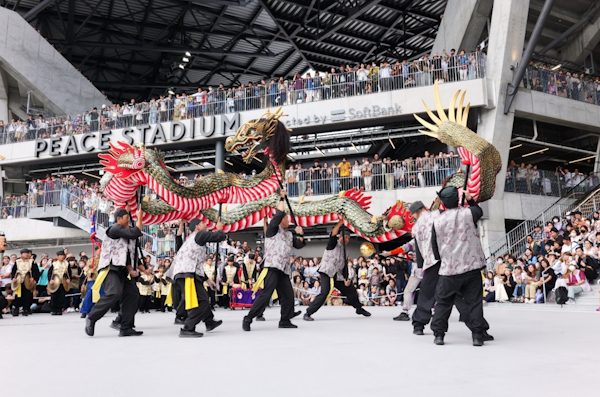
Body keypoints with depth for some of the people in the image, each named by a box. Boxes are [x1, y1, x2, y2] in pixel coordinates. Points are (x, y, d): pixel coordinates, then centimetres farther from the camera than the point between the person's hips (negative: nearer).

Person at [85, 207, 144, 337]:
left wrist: (131, 270, 8)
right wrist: (139, 217, -7)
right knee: (114, 293, -28)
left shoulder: (128, 238, 23)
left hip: (121, 269, 10)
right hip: (110, 267, -9)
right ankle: (91, 318, -10)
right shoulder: (115, 228, -5)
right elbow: (135, 233, -18)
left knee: (132, 295, -2)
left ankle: (125, 328, 0)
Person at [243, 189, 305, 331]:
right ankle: (248, 319, -7)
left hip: (284, 269, 8)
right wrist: (282, 199, -7)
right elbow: (279, 214, -13)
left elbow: (299, 245, 19)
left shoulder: (289, 235, 22)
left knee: (288, 295, 7)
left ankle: (285, 321, 20)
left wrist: (301, 235, 2)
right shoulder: (272, 229, 0)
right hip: (272, 267, -8)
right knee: (266, 294, -15)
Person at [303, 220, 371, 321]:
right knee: (325, 293, -24)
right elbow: (333, 234, -18)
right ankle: (308, 313, -18)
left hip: (338, 276, 8)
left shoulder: (344, 251, 21)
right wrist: (341, 221, -16)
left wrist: (346, 279, 1)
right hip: (327, 273, -8)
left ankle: (359, 308, 37)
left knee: (351, 289, 13)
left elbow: (345, 267, 16)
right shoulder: (333, 244, 3)